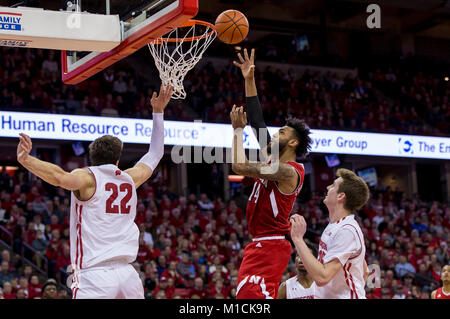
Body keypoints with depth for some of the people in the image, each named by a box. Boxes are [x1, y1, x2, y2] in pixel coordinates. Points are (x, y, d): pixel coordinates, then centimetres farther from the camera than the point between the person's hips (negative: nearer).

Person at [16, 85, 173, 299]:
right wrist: (158, 112, 40)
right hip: (127, 273, 5)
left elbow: (61, 177, -21)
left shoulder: (87, 177, 2)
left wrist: (25, 160, -32)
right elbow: (155, 154, 33)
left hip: (94, 275, -5)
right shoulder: (130, 179, 16)